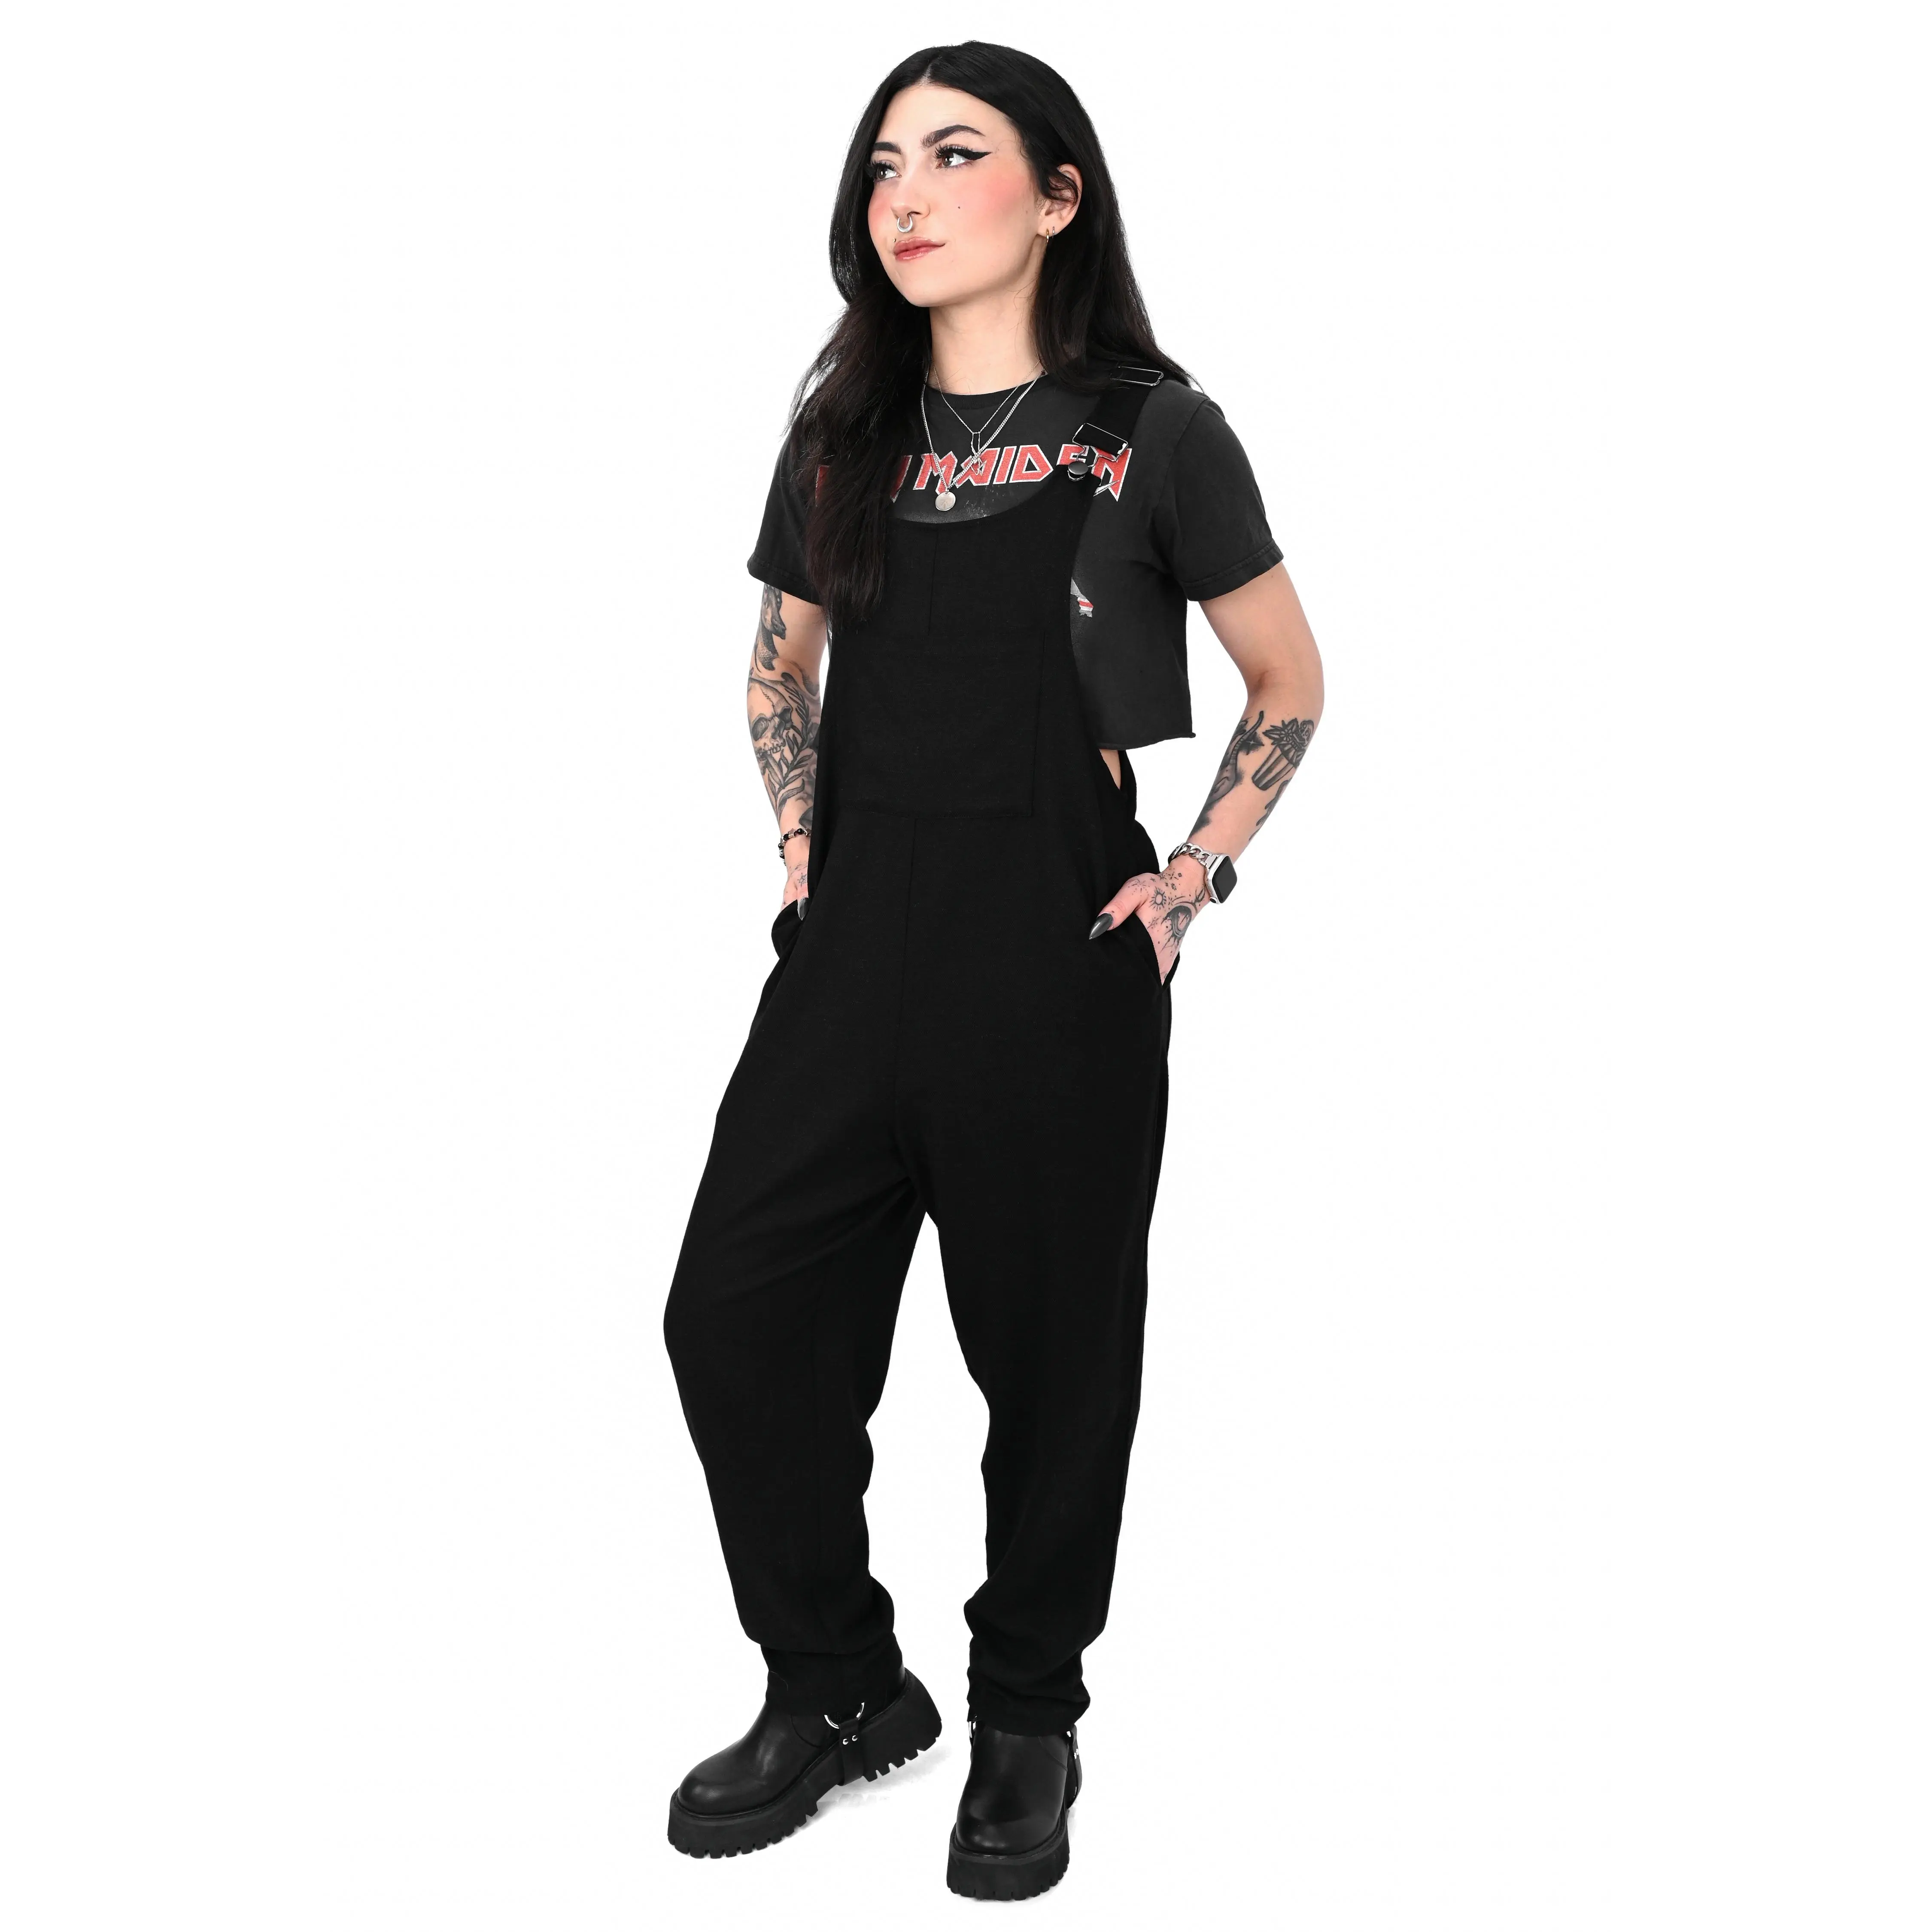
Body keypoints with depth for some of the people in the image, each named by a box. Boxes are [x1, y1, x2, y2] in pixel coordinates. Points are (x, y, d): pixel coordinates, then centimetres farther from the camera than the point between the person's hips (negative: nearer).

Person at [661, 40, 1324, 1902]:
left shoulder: (1151, 432, -3)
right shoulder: (844, 433, 10)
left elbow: (1289, 680, 5)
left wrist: (1195, 878, -4)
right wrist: (802, 841, 9)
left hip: (1059, 944, -4)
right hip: (859, 930, 4)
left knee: (1049, 1338, 6)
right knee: (736, 1308, 1)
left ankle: (1026, 1719, 27)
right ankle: (836, 1690, 22)